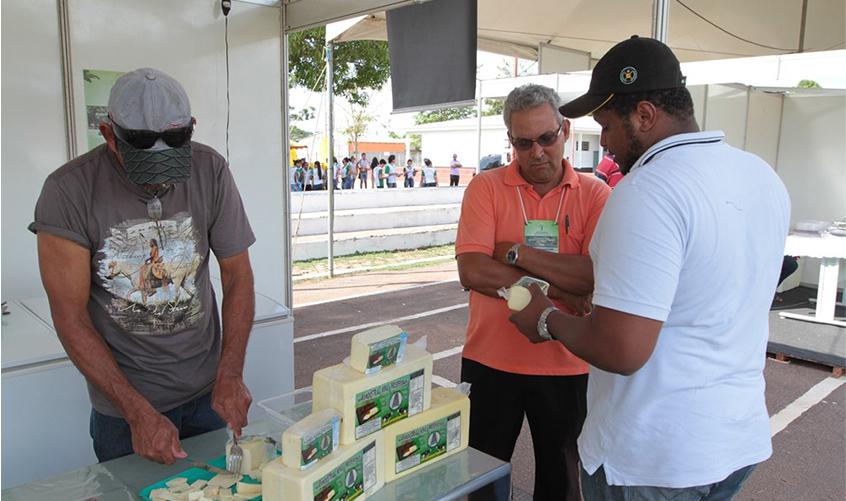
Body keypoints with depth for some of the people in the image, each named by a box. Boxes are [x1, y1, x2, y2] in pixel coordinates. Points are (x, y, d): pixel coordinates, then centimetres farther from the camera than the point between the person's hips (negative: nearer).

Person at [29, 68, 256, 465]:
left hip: (207, 390, 2)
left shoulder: (210, 171, -11)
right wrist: (139, 412, -18)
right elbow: (71, 318, -15)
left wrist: (230, 375, -15)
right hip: (123, 403, -2)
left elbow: (237, 276, -7)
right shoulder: (69, 191, -17)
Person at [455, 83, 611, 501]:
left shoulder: (595, 194, -4)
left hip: (566, 367, 0)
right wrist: (558, 290, -17)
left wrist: (516, 253, -17)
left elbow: (600, 276, -18)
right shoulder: (486, 187, -4)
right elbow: (472, 271, -17)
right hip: (491, 361, 0)